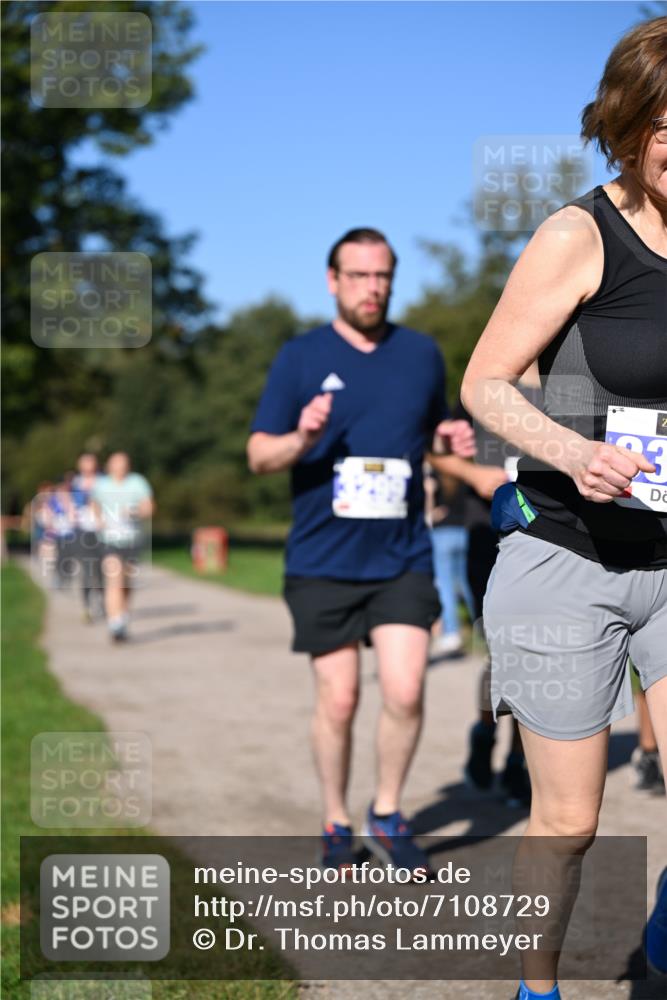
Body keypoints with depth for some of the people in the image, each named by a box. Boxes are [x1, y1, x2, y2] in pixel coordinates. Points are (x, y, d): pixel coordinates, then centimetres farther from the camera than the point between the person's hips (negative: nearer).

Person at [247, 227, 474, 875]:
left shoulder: (422, 353, 9)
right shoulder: (300, 357, 1)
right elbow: (258, 455, 0)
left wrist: (451, 441, -1)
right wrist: (300, 440, -21)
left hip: (403, 560, 2)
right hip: (322, 564, -2)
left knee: (405, 694, -8)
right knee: (337, 701, 2)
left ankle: (387, 817, 15)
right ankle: (336, 827, 21)